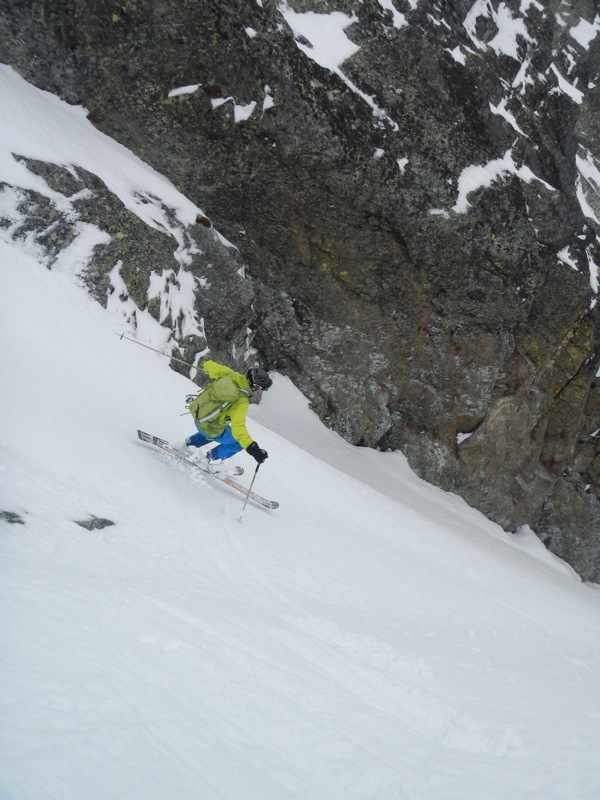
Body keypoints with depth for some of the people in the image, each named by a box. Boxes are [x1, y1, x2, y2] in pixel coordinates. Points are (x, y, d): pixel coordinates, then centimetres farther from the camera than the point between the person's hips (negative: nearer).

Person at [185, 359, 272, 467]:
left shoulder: (229, 374, -19)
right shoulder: (241, 403, -34)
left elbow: (208, 365, -6)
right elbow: (238, 428, -42)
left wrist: (207, 365, 19)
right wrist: (253, 449, -47)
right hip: (210, 429, -7)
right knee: (239, 442, 15)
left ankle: (189, 443, 42)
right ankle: (210, 459, 23)